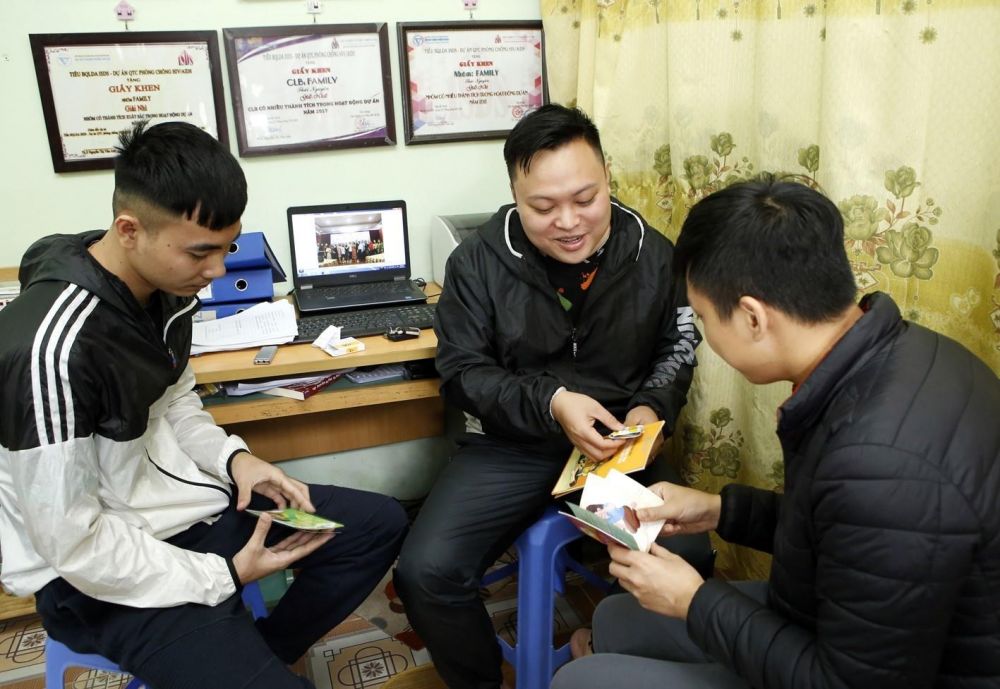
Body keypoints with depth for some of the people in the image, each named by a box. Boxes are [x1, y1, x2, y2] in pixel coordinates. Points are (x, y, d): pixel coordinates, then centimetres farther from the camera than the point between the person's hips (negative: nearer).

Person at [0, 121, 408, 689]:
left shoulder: (163, 285, -5)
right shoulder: (55, 345, -29)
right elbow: (71, 543, -24)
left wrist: (232, 456, -6)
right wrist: (222, 576, -18)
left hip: (184, 501, 8)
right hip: (99, 574, -8)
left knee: (382, 525, 10)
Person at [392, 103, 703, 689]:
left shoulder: (654, 255, -2)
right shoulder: (479, 262, -7)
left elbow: (679, 348, 11)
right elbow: (462, 372, -5)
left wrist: (654, 406, -10)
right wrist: (550, 403, -21)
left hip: (622, 445, 1)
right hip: (511, 447, 0)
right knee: (425, 573, -19)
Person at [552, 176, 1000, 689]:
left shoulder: (882, 468, -38)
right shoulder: (895, 353, -7)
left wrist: (695, 601, -16)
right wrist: (721, 511, 3)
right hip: (843, 630, 8)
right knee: (618, 618, 16)